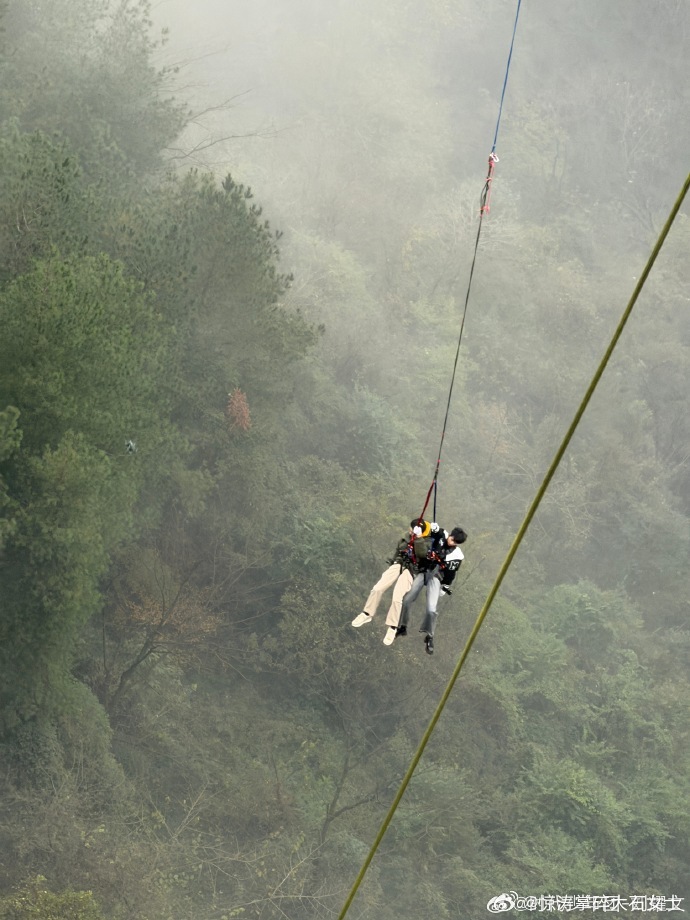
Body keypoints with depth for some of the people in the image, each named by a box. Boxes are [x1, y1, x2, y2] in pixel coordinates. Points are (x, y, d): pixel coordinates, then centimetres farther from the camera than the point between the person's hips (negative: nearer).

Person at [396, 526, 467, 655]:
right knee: (406, 600, -6)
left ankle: (429, 637, 6)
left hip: (436, 578, -2)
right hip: (423, 571, 2)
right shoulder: (440, 536, -5)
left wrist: (444, 588, 7)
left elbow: (450, 574, 4)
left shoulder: (457, 555, -3)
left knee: (431, 609, -16)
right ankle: (402, 627, 17)